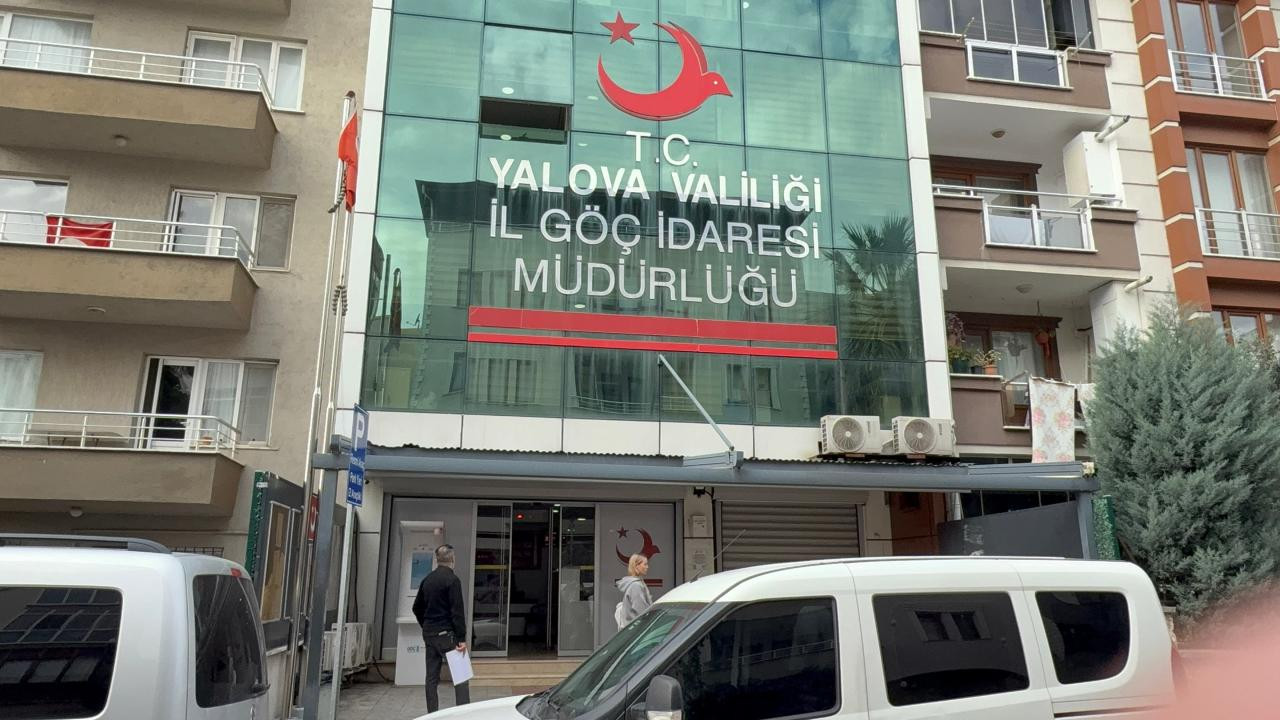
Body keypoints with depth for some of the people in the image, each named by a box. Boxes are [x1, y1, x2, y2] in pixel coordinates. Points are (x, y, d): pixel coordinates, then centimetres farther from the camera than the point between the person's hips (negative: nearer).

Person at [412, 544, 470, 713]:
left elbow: (417, 608, 18)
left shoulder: (427, 580, 10)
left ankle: (432, 714, 11)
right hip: (446, 633, -7)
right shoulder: (452, 579, -12)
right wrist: (461, 638, -15)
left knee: (432, 677, 10)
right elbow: (457, 611, -16)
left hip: (429, 634, 7)